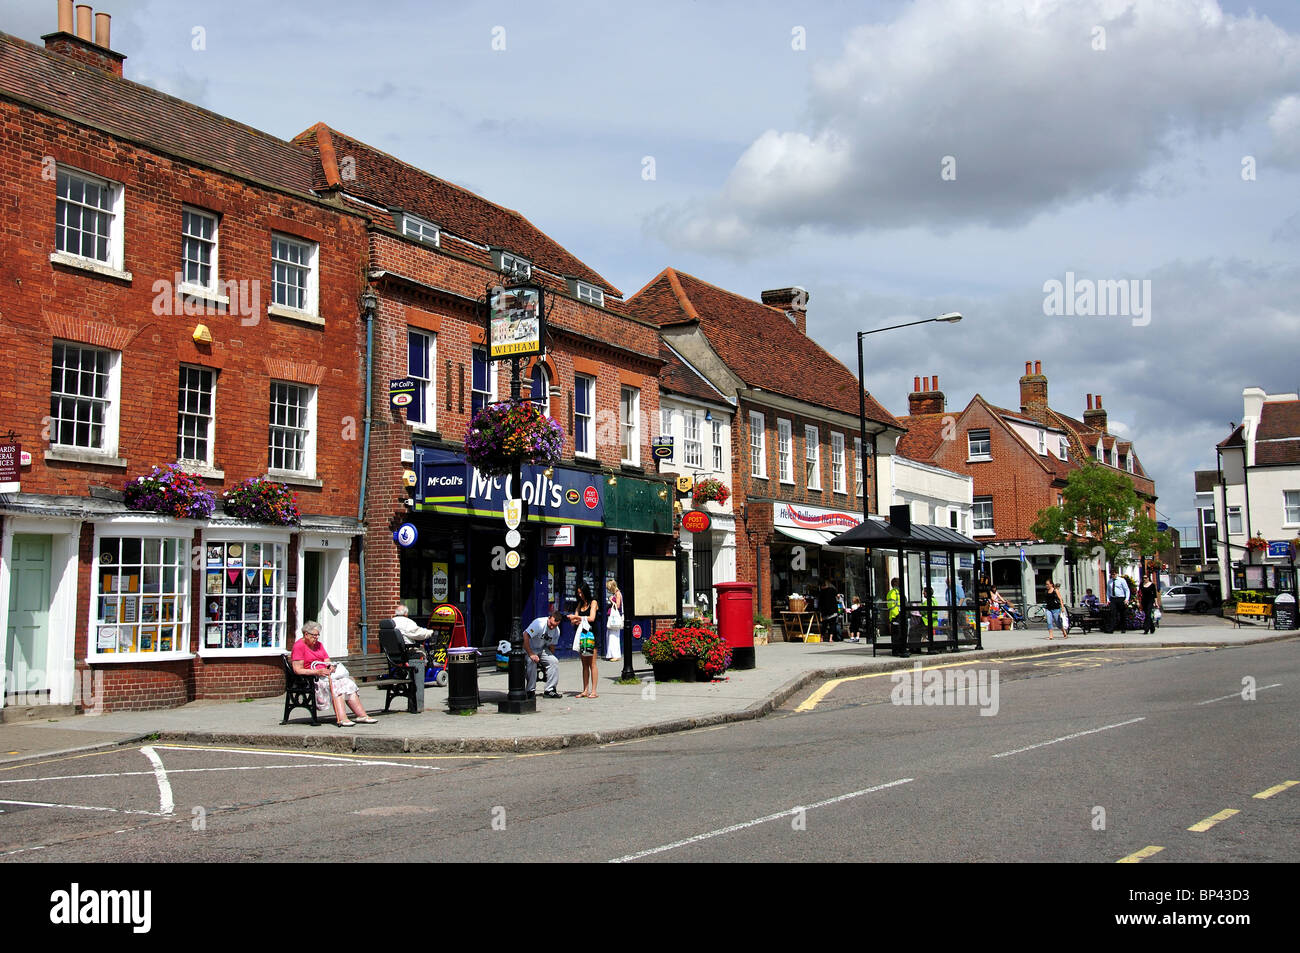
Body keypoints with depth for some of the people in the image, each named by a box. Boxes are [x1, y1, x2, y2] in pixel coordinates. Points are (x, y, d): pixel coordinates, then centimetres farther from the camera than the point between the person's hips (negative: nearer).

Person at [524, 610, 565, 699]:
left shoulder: (557, 631, -3)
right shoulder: (539, 623, -27)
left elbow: (551, 646, 9)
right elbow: (525, 637, -32)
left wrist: (550, 657, -3)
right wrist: (531, 654, -33)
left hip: (541, 649, 7)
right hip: (527, 648, -6)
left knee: (554, 661, -13)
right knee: (532, 662, -32)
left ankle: (550, 690, -7)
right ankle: (530, 691, -19)